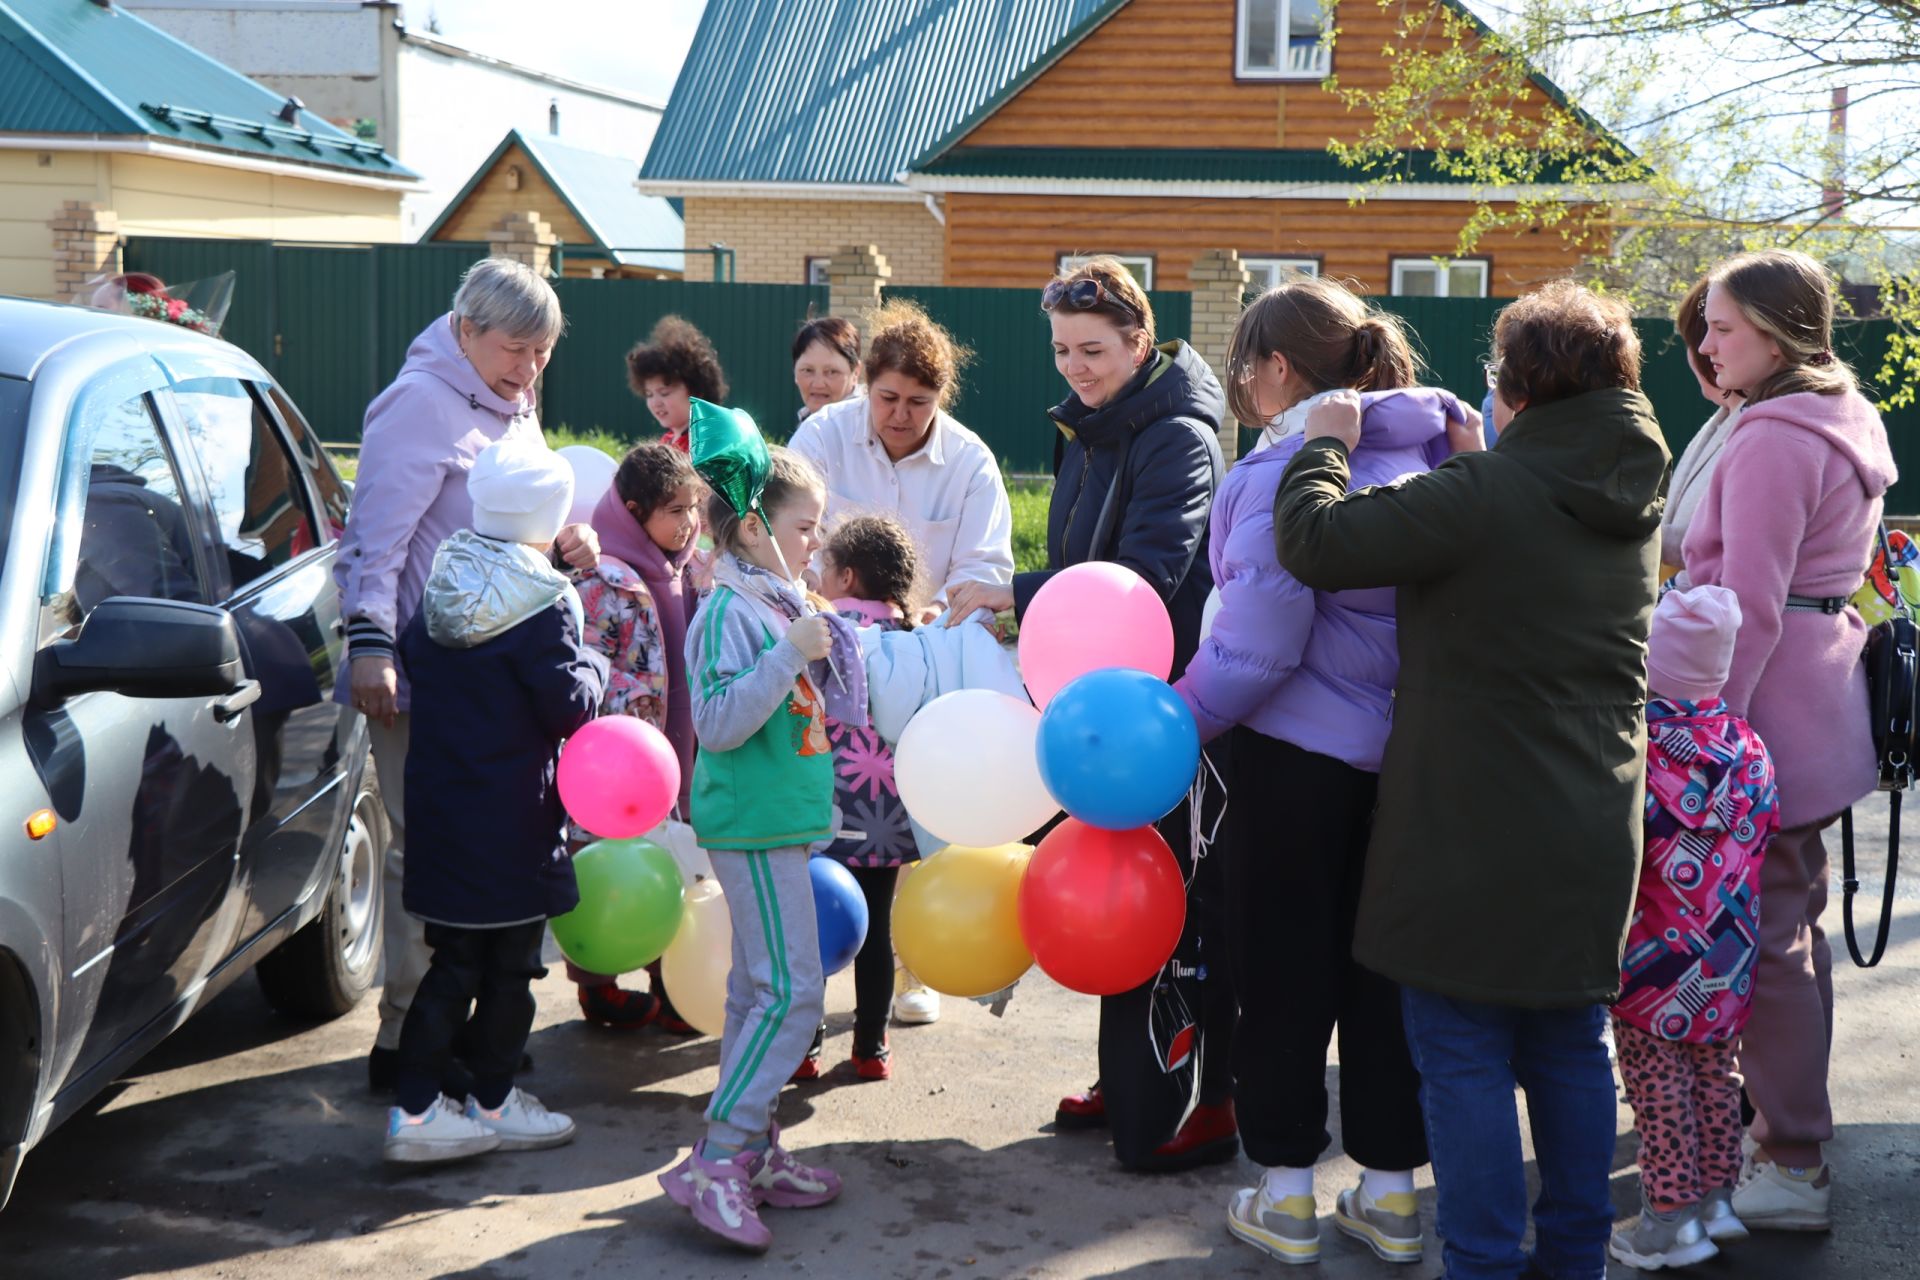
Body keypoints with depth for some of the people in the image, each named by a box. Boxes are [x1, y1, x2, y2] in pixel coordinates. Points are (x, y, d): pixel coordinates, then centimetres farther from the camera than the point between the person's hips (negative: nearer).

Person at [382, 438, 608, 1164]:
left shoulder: (441, 584, 4)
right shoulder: (543, 601, -16)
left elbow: (411, 664, 13)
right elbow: (569, 707, -14)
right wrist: (593, 665, 4)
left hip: (439, 811, 6)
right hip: (513, 823, -6)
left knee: (453, 964, 13)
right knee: (510, 968, 9)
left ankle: (415, 1110, 12)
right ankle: (492, 1105, 20)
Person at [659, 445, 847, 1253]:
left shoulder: (783, 604, 13)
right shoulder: (729, 612, -15)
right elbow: (719, 721, -24)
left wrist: (831, 643, 13)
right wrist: (792, 653, -26)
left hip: (780, 823, 10)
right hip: (753, 826, -10)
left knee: (758, 990, 13)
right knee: (792, 991, -11)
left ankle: (752, 1153, 22)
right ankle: (714, 1163, -7)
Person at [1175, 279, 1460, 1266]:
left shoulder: (1291, 467, -17)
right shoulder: (1427, 448, 4)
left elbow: (1260, 645, -20)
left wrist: (1180, 722, -10)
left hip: (1299, 745, -6)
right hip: (1404, 743, 6)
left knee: (1284, 966, 8)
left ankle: (1286, 1196, 17)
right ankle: (1390, 1192, 23)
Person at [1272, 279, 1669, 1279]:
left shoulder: (1485, 494, -19)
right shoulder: (1635, 502, 6)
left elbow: (1316, 541, -20)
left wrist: (1324, 444, -2)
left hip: (1474, 836, -7)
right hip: (1591, 835, 8)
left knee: (1464, 1057, 3)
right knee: (1569, 1051, 17)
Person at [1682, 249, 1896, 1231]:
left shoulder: (1773, 440, -17)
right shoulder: (1844, 425, 15)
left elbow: (1750, 605, -22)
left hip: (1770, 709, -11)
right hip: (1821, 702, 11)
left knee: (1766, 929, -5)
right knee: (1795, 916, 19)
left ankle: (1792, 1167, 2)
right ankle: (1790, 1124, 31)